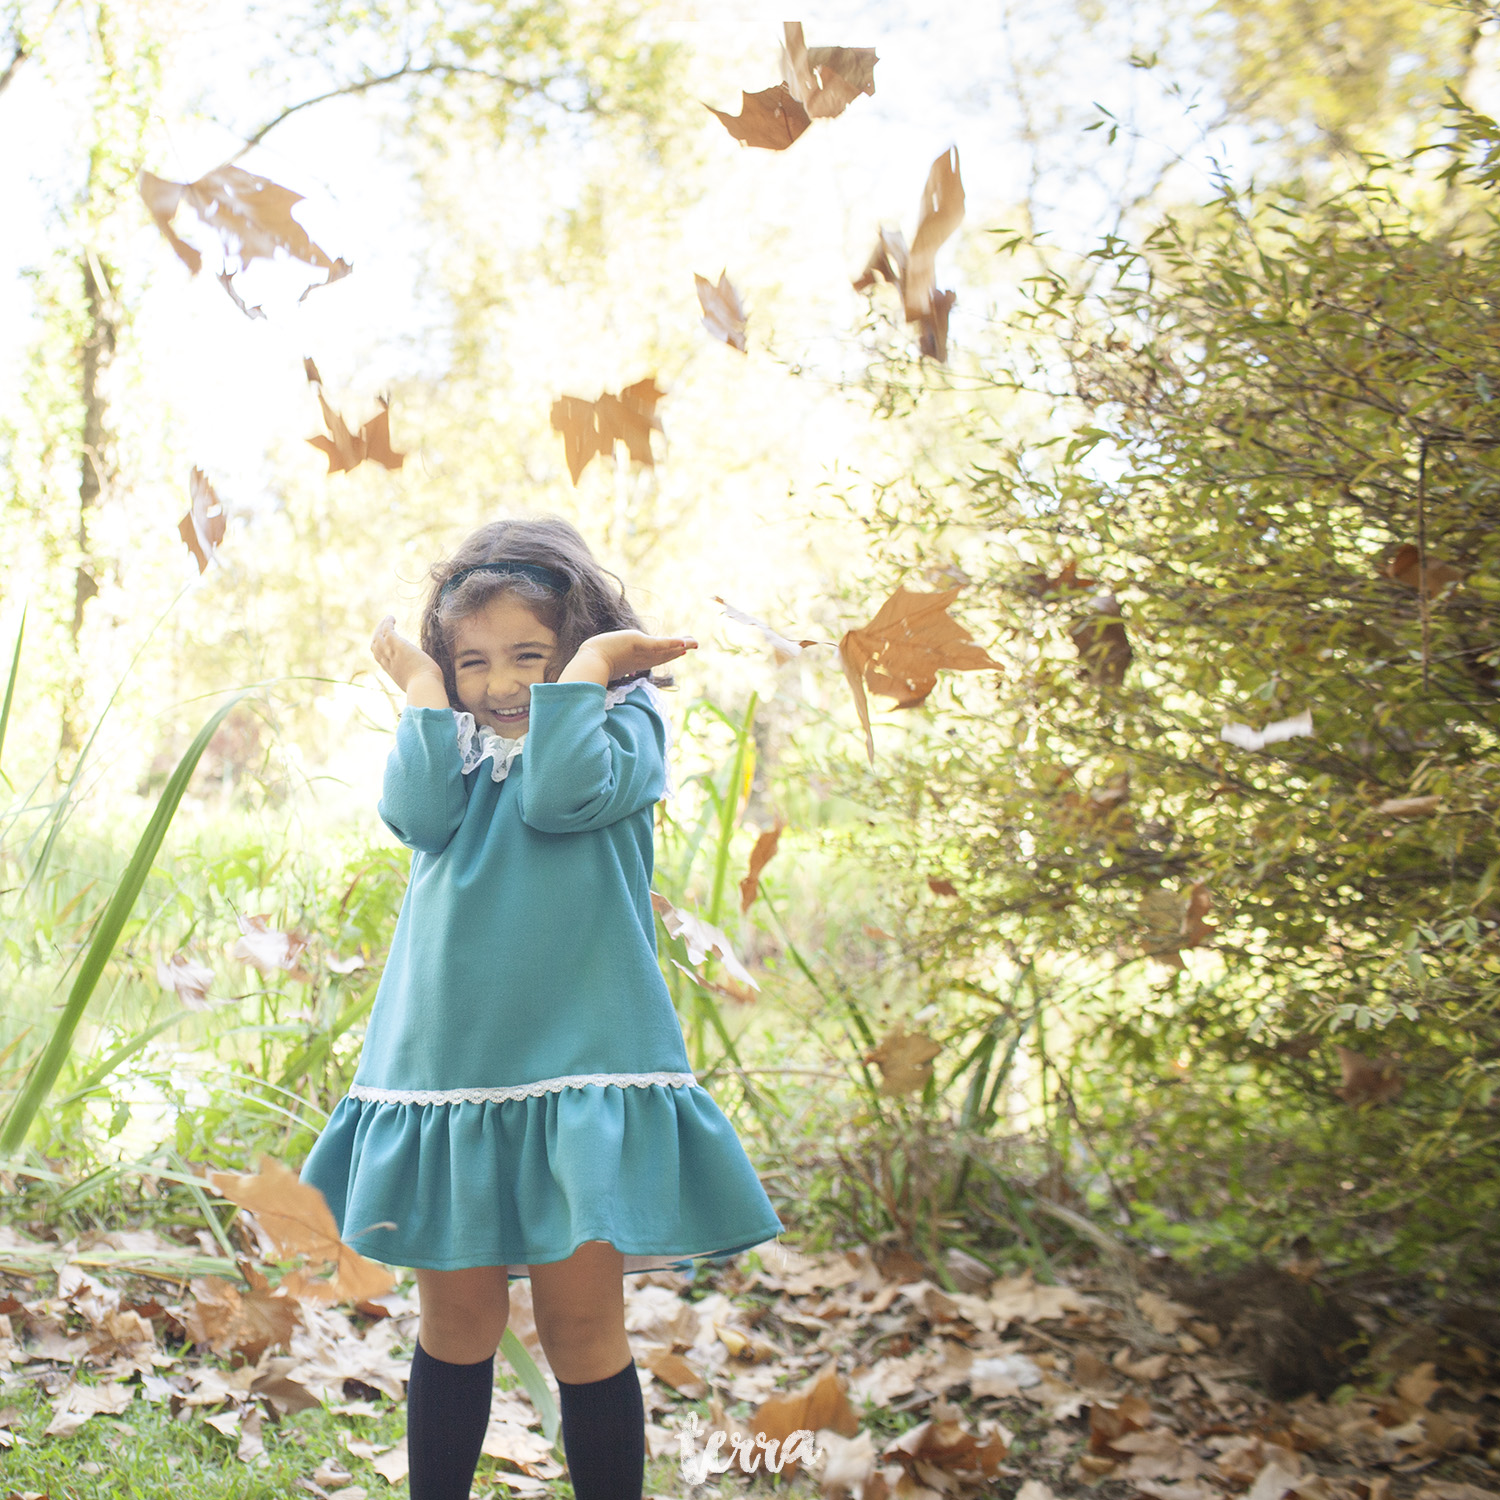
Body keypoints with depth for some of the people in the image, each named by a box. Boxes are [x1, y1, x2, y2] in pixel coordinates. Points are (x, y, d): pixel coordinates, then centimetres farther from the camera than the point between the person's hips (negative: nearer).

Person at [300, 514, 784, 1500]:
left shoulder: (624, 723, 4)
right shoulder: (457, 744, 14)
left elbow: (561, 792, -17)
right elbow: (418, 812, -9)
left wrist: (591, 661, -8)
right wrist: (424, 685, 1)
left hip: (581, 1067, -3)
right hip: (445, 1073, 3)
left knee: (583, 1326, 2)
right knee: (457, 1322, 11)